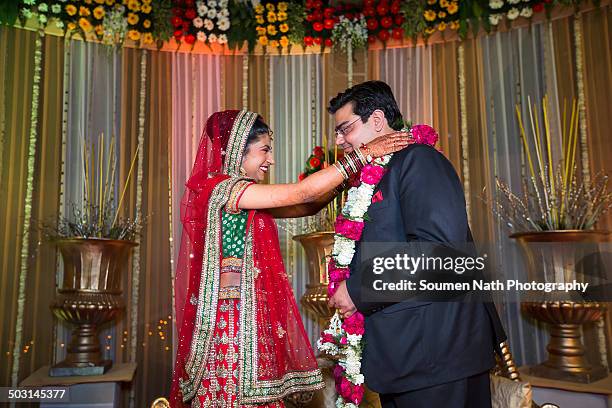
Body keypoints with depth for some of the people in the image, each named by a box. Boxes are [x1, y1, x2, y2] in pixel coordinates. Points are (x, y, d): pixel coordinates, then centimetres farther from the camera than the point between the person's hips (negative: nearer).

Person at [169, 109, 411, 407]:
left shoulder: (245, 197, 15)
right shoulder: (219, 186, -12)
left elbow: (306, 207, 13)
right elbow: (302, 194, -16)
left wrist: (345, 178, 2)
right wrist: (364, 153, -12)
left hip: (251, 317, 9)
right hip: (231, 318, -9)